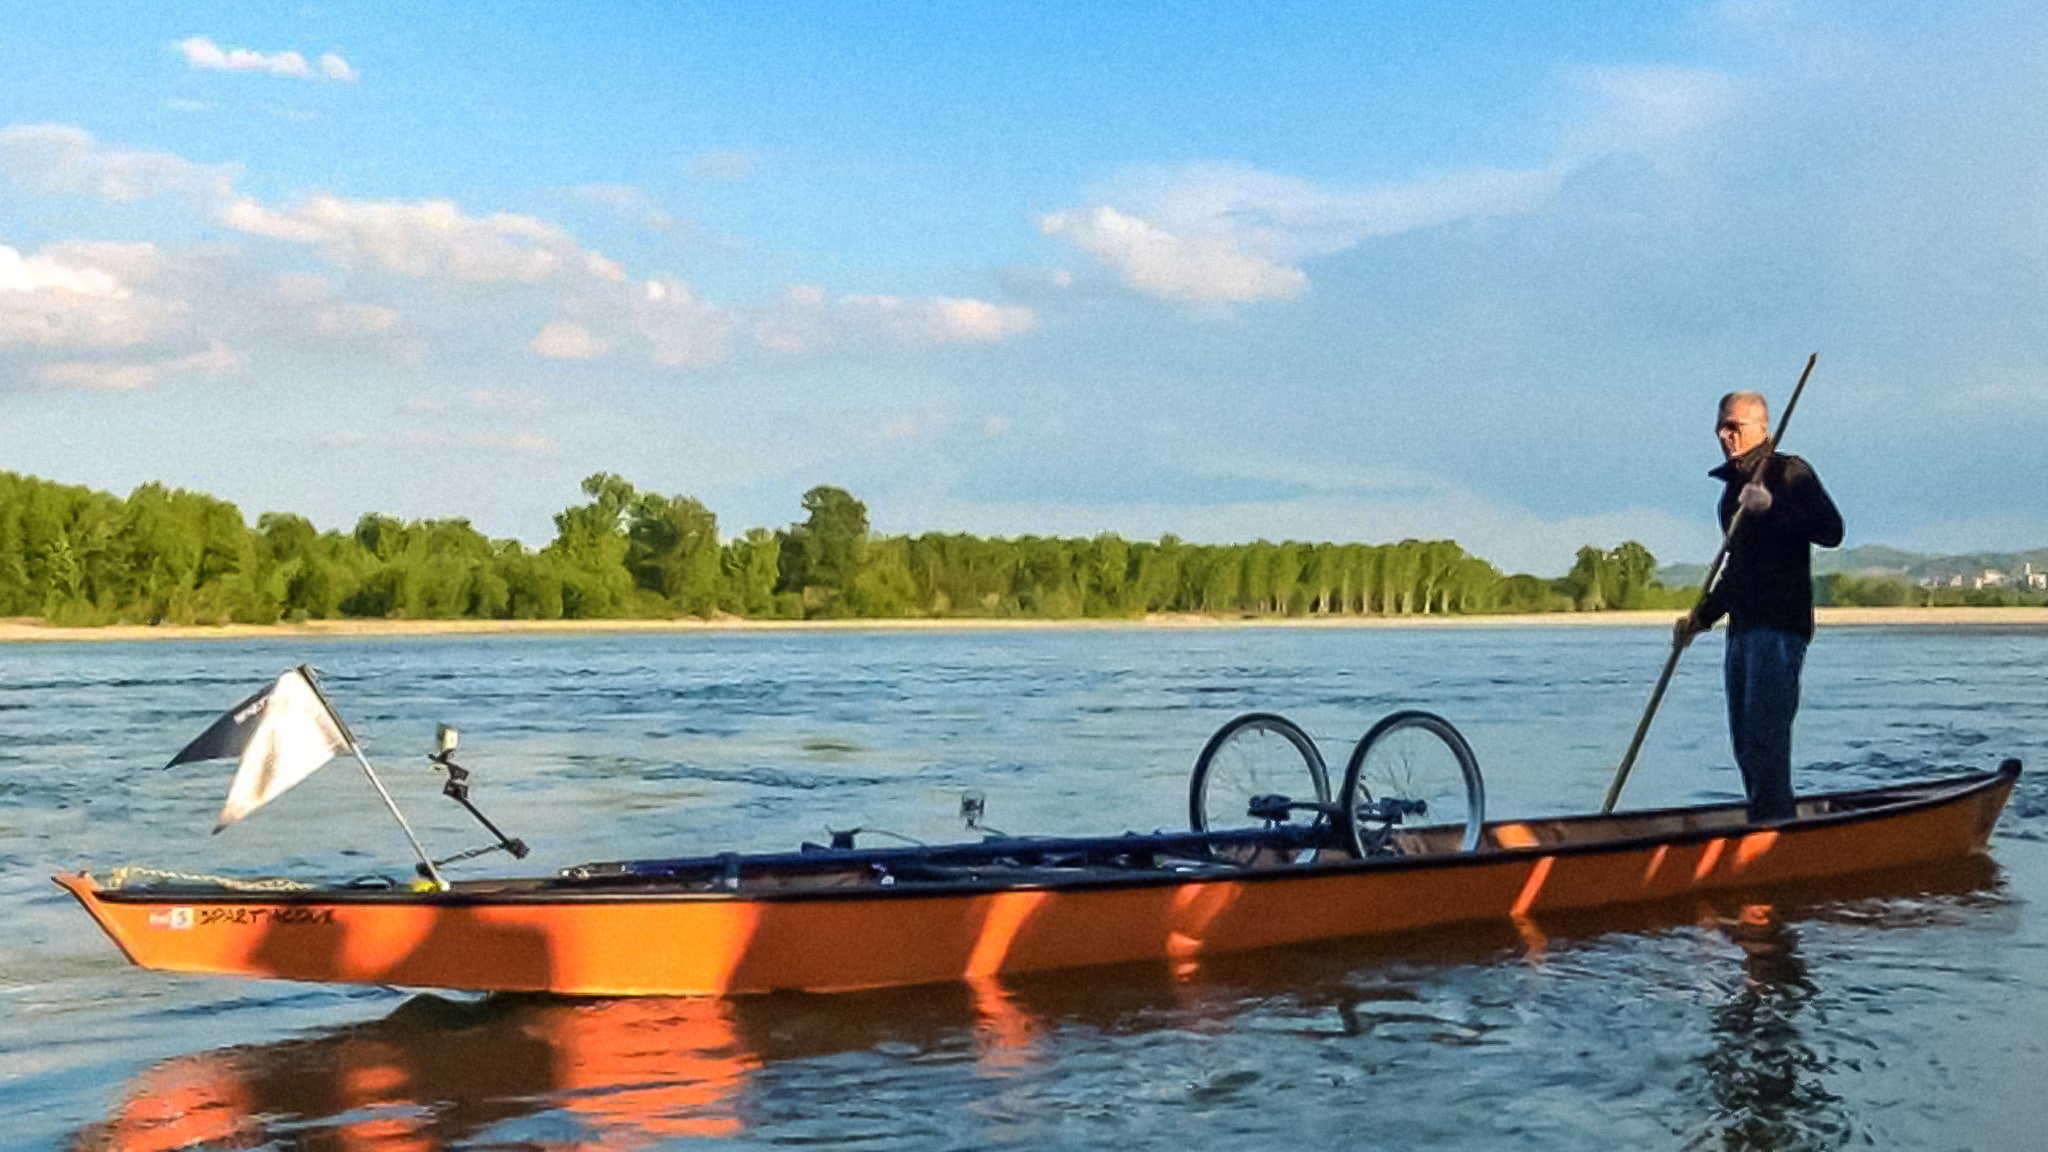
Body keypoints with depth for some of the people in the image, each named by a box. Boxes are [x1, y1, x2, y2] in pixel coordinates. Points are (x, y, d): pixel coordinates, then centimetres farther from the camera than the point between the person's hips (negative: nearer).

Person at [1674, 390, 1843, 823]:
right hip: (1743, 628, 9)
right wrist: (1700, 616, 22)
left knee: (1765, 737, -15)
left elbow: (1831, 530, -16)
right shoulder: (1733, 486, 21)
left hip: (1780, 626, -9)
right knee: (1745, 743, 9)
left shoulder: (1789, 472, -4)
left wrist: (1773, 507, -25)